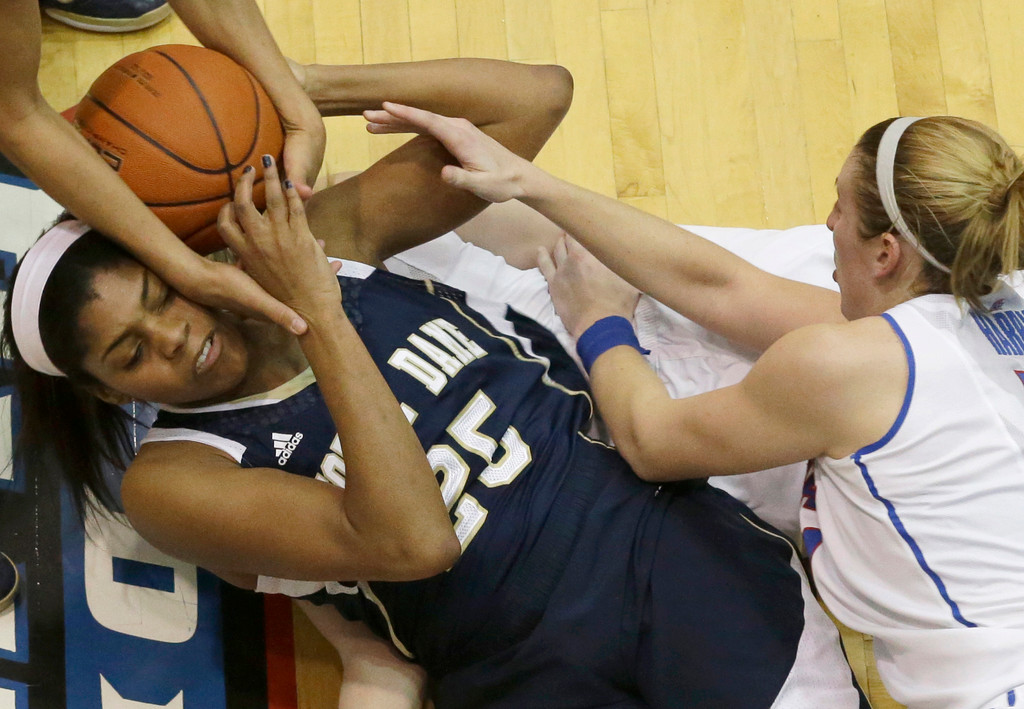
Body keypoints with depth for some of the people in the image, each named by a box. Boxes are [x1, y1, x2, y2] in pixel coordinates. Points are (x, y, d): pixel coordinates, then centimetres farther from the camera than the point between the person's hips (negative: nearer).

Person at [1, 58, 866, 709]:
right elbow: (411, 542, -20)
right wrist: (318, 308, -20)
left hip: (675, 539, 2)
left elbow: (536, 96, 3)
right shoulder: (172, 480, -5)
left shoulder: (330, 232, 5)